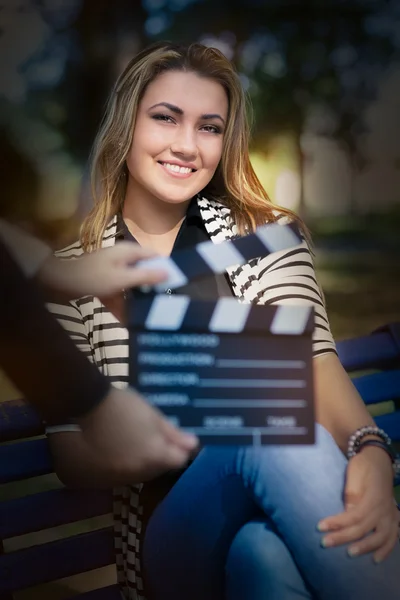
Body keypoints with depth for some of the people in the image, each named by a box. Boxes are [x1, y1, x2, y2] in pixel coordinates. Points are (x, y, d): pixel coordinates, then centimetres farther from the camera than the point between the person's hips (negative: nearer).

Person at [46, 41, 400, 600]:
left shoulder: (265, 235, 11)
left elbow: (314, 360, -5)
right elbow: (71, 458, 5)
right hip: (169, 533, 0)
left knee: (264, 553, -35)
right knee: (269, 450, -31)